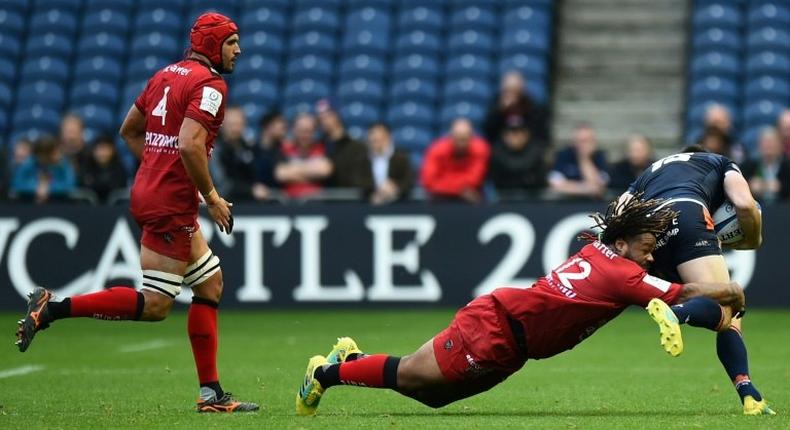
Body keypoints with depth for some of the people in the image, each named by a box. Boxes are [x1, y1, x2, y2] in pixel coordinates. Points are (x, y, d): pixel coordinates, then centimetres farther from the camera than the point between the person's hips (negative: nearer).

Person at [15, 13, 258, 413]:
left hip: (148, 190, 10)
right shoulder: (210, 84, -11)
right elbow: (190, 144, -23)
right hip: (172, 203, -10)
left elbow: (129, 130, 23)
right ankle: (54, 308, -9)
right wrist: (212, 197, -13)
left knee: (211, 283, 15)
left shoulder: (166, 75, 16)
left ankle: (211, 392, 15)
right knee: (154, 304, -7)